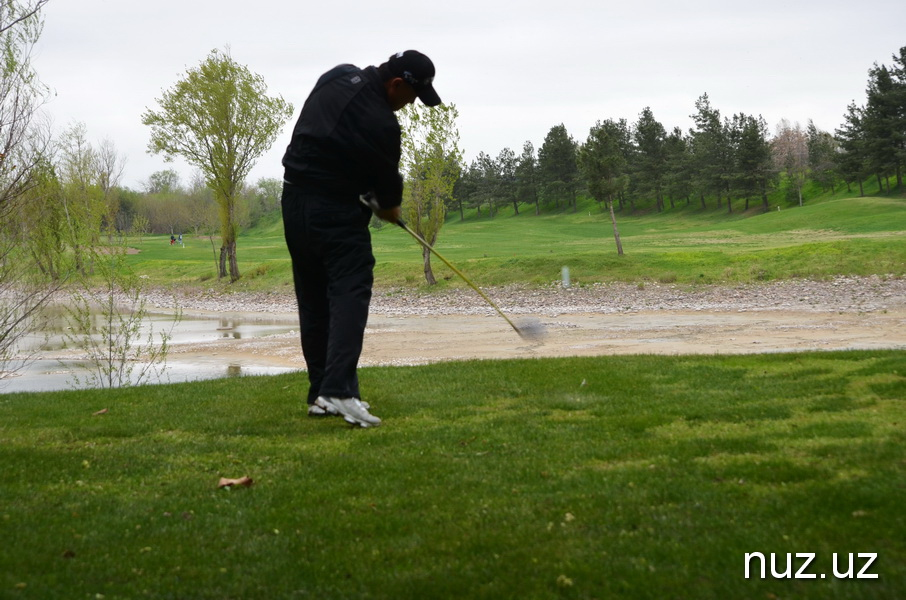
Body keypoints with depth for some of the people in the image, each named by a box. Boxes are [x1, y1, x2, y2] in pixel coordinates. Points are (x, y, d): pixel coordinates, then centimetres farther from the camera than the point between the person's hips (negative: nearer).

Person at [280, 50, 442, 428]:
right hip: (335, 209, -9)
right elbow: (387, 180, -4)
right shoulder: (380, 121, -19)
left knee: (313, 300, 10)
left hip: (294, 199, 9)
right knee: (350, 293, -12)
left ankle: (320, 394, 12)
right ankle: (338, 391, -26)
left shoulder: (339, 76, 5)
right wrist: (389, 208, 20)